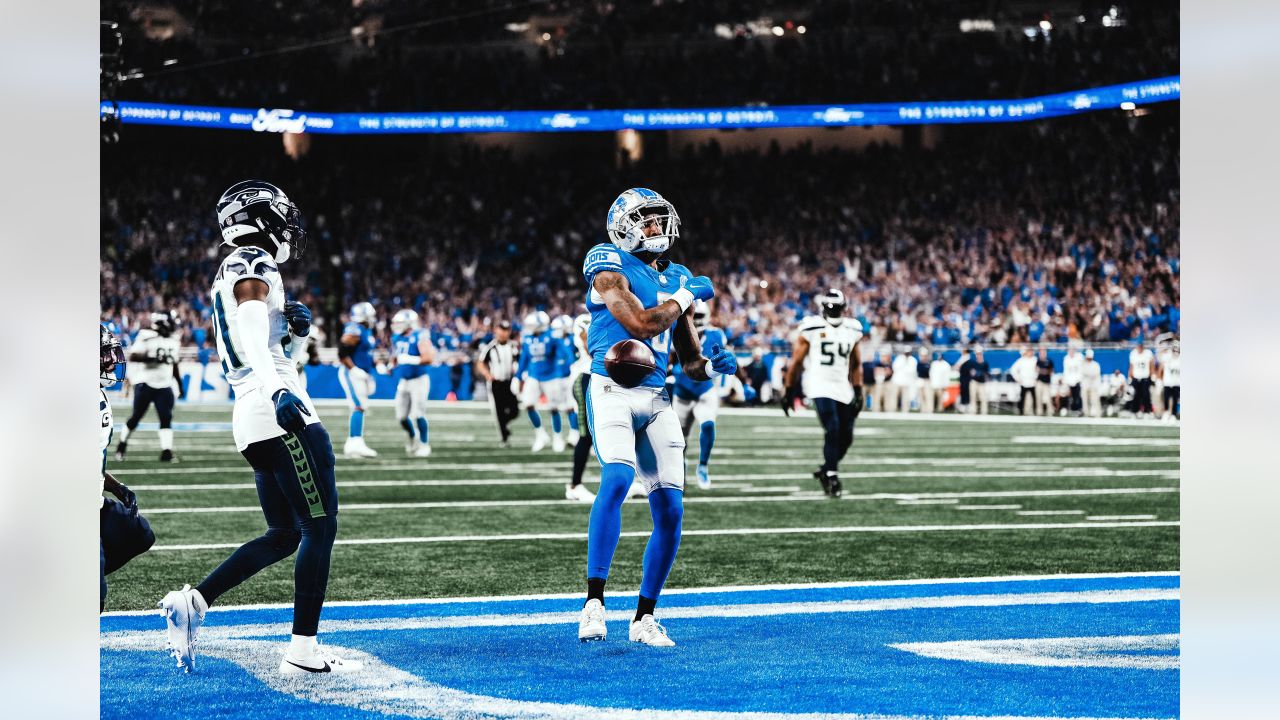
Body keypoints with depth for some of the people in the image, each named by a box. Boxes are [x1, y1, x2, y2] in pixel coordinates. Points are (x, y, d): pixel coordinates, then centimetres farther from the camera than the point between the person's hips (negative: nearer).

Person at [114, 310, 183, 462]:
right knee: (136, 417, 5)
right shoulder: (146, 337, -12)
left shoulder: (173, 341, 9)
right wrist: (153, 358, -29)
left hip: (164, 386, 5)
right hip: (145, 384, -5)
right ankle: (122, 445, 25)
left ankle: (166, 452, -10)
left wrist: (180, 386, 21)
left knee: (166, 418, -7)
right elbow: (133, 356, -20)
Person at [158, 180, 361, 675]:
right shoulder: (254, 267, -8)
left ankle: (191, 603, 6)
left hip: (251, 420, 10)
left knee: (283, 536, 14)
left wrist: (290, 328, 11)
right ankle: (303, 652, -8)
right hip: (284, 416, -10)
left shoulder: (231, 274, 22)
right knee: (319, 529, -6)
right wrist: (277, 389, -40)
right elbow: (252, 334, -25)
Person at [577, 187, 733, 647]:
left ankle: (644, 618, 13)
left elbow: (690, 362, 19)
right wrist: (684, 297, -4)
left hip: (656, 399, 6)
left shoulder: (676, 278, 16)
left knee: (670, 509, 0)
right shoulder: (611, 269, -4)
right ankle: (593, 602, -28)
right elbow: (640, 323, -20)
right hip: (613, 390, -6)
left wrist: (713, 367, -4)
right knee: (617, 478, -29)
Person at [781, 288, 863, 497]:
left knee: (846, 437, 4)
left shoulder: (852, 330, 9)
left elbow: (856, 365, 17)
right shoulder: (812, 328, -5)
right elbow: (796, 362, 0)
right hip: (820, 385, -5)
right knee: (833, 431, -18)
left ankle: (825, 471, 23)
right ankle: (831, 475, -9)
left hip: (843, 388, 6)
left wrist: (858, 392, 9)